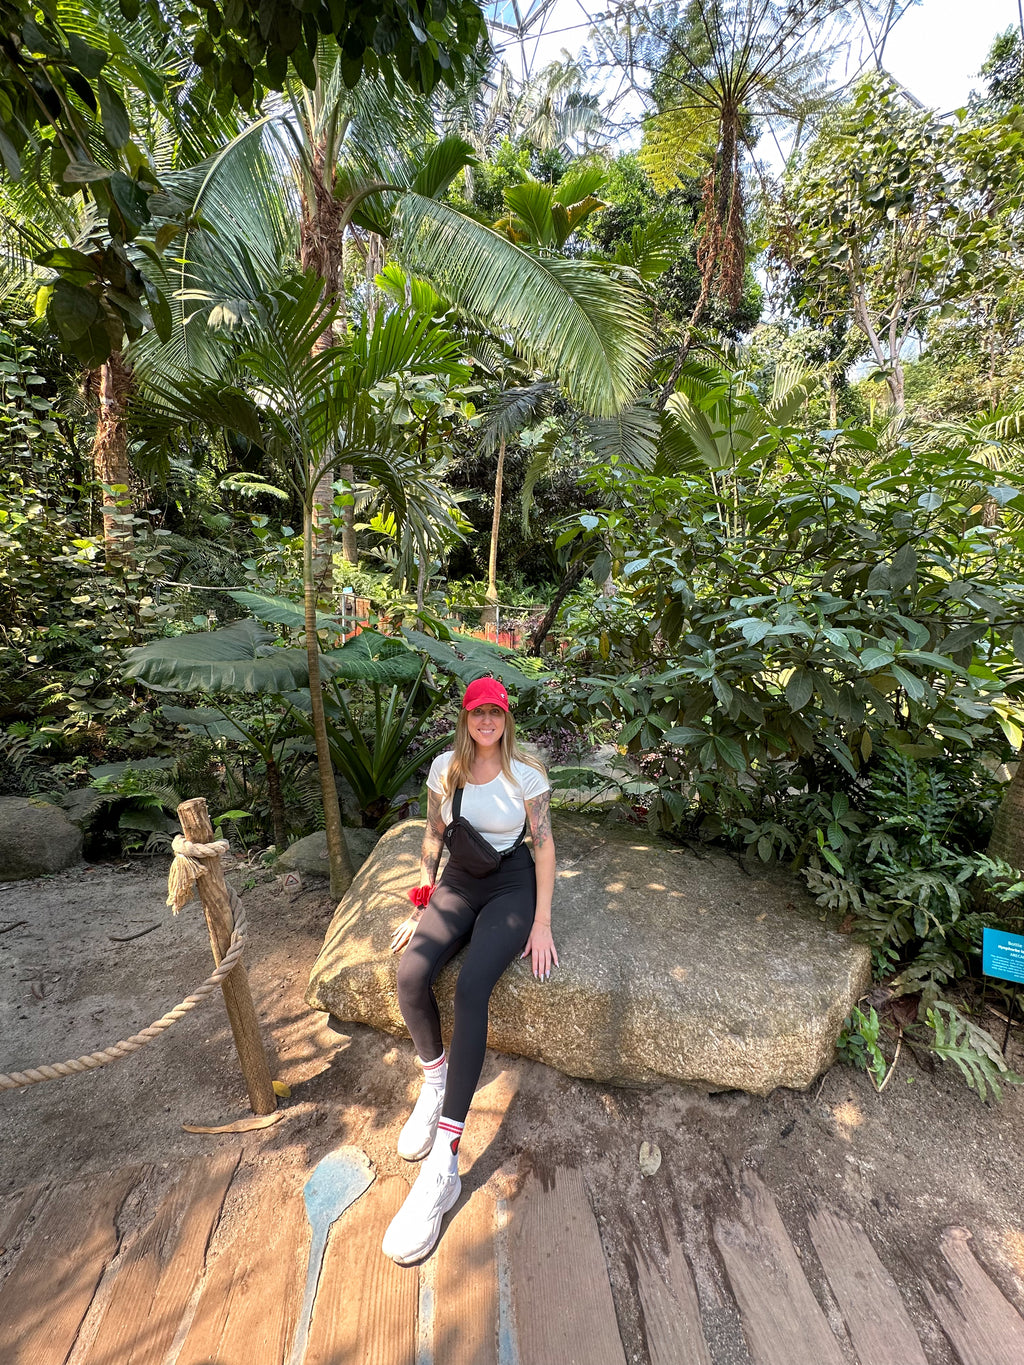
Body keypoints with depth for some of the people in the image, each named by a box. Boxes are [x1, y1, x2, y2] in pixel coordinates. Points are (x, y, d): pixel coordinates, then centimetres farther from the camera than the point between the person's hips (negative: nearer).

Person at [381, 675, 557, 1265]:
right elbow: (433, 838, 8)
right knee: (411, 974, -23)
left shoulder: (526, 773, -8)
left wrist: (542, 924, -11)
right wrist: (422, 903, 2)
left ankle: (444, 1166, -19)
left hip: (511, 885, -3)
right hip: (457, 883, 3)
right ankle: (435, 1081, 5)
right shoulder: (445, 768, 1)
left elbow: (545, 846, -7)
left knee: (471, 989, -26)